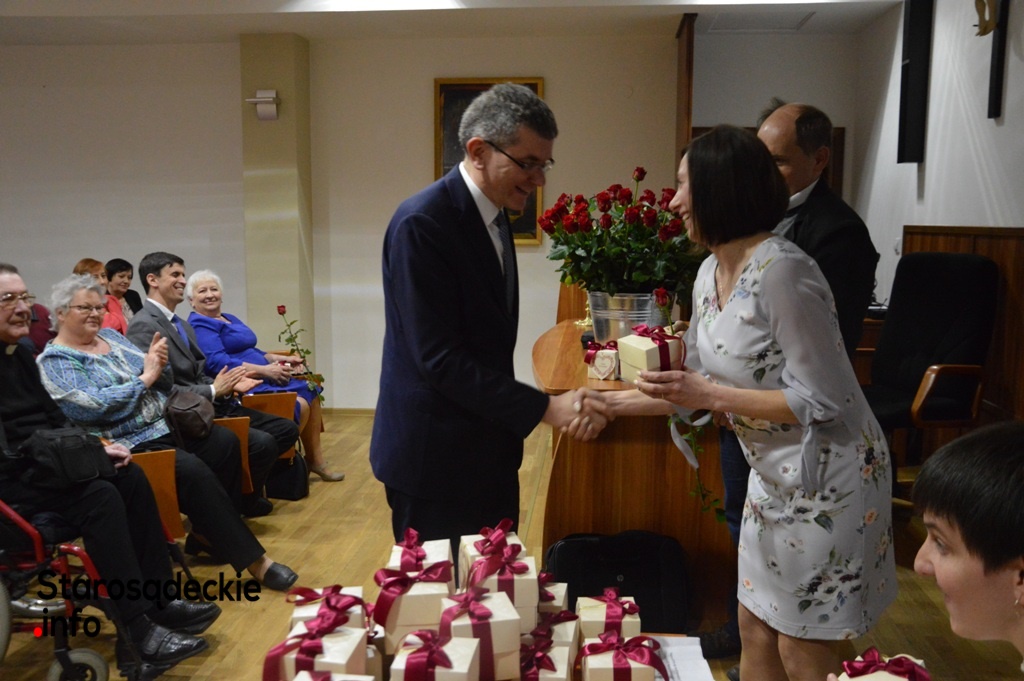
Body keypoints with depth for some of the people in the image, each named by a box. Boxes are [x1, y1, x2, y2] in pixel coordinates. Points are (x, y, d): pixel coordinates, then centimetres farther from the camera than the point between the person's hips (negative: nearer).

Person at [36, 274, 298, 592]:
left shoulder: (111, 336, 16)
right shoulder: (54, 361, -4)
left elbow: (163, 383, 16)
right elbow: (92, 407, -20)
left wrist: (158, 364, -8)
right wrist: (144, 378, -13)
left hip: (166, 424, 8)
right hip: (129, 444, -7)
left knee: (226, 443, -15)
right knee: (192, 470, -29)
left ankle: (206, 531, 3)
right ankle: (252, 559, -21)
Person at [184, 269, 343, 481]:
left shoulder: (230, 319, 20)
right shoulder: (199, 326, -9)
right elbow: (217, 363, -21)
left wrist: (278, 359, 4)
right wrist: (264, 370, -23)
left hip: (260, 377, 10)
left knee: (311, 390, 1)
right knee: (299, 404, -22)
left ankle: (315, 460, 7)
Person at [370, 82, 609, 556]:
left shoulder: (493, 217, 8)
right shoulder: (422, 223, -20)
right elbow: (439, 359, -24)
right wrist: (545, 408, -24)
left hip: (486, 452, 9)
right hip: (435, 458, -8)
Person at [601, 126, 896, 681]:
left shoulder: (781, 271, -24)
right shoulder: (711, 272, 3)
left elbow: (823, 400, -23)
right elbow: (694, 388, 11)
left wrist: (711, 396, -24)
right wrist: (609, 403, 8)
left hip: (824, 478, -8)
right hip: (773, 478, 8)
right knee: (756, 634, 18)